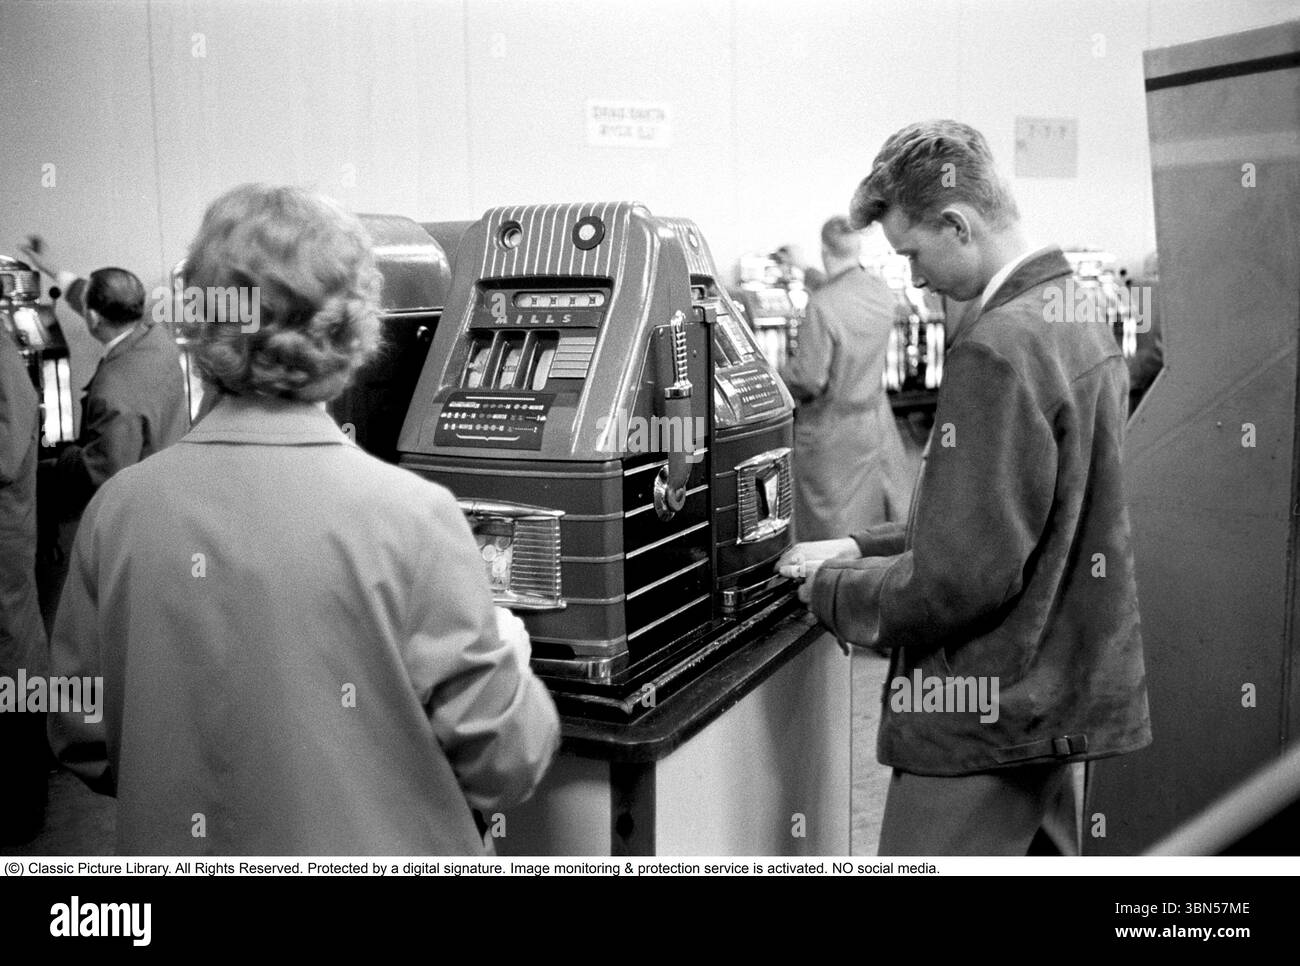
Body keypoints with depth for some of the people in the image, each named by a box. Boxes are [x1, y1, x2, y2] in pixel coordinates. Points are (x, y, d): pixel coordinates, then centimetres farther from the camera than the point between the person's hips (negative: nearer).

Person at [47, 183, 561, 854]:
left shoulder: (117, 509, -12)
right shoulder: (410, 516, -23)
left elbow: (81, 743, -1)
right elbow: (500, 766, -16)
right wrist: (508, 656, 3)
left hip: (174, 846, 3)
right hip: (369, 846, -3)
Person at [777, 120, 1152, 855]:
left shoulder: (998, 347, -22)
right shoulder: (1082, 317, 8)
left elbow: (961, 576, -23)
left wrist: (833, 588, -7)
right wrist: (862, 549, 9)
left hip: (987, 719, -9)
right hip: (1065, 697, 10)